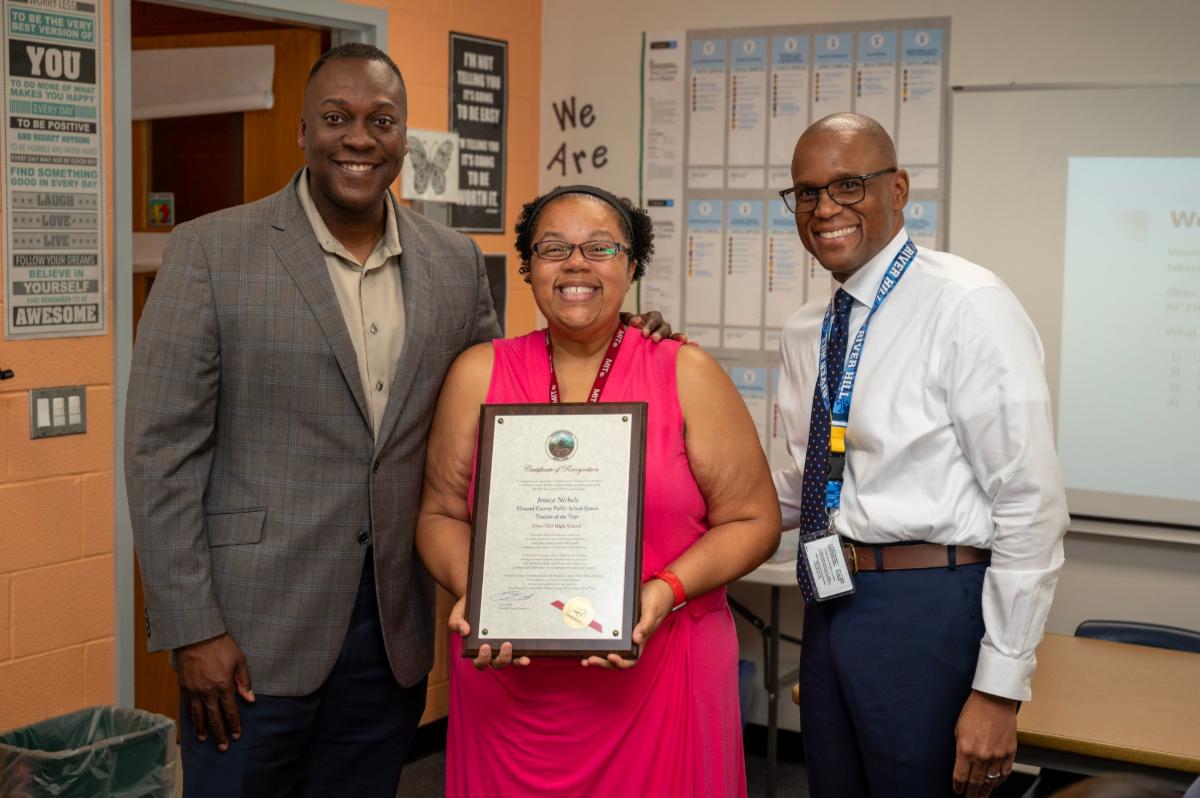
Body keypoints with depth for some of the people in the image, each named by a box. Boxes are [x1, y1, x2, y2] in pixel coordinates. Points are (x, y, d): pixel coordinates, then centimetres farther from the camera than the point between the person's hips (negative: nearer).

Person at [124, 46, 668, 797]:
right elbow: (163, 449, -7)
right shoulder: (211, 251, -6)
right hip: (252, 629, -3)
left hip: (395, 629, 3)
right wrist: (192, 629, -11)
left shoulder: (456, 262, 5)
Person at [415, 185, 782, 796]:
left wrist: (667, 590, -15)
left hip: (658, 681, -1)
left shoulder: (686, 374, -1)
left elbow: (753, 520, 0)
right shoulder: (479, 374, 4)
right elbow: (441, 515, 8)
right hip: (507, 683, 1)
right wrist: (470, 591, -11)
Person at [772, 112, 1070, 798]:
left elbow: (1032, 508, -17)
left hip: (928, 610, -7)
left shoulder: (968, 306, -15)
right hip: (832, 605, 7)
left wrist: (998, 690, -18)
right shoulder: (805, 331, 9)